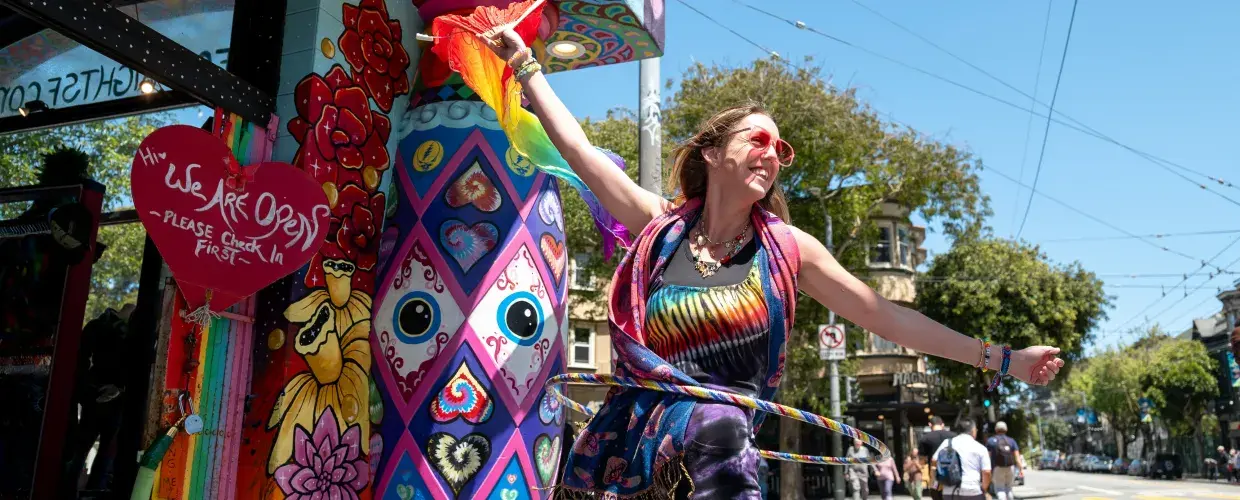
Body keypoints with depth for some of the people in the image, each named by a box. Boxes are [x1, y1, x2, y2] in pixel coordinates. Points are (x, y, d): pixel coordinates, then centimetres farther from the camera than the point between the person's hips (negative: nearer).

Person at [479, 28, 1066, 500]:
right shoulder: (660, 226, 4)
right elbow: (577, 147, 4)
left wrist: (999, 359, 5)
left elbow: (889, 317, 6)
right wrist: (523, 61, 7)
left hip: (719, 429, 0)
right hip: (628, 424, 1)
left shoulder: (787, 248, 4)